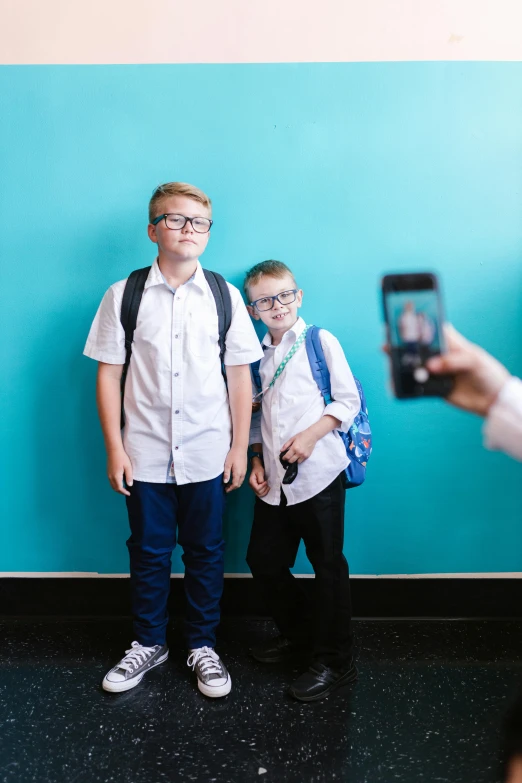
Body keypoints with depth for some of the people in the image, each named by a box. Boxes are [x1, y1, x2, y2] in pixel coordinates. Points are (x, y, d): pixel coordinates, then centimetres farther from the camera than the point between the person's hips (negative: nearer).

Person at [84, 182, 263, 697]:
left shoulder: (225, 297, 0)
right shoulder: (123, 296, -2)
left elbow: (239, 375, 2)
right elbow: (108, 373, -1)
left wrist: (240, 447, 0)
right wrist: (114, 448, -4)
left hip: (208, 455, 1)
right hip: (145, 455, 0)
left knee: (205, 554, 12)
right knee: (148, 553, 14)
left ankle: (202, 646, 32)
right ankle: (148, 644, 35)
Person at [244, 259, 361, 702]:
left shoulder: (321, 341, -2)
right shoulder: (259, 355, 13)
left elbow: (347, 400, -5)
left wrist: (311, 434, -16)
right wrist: (257, 461, 9)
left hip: (318, 472, -6)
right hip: (275, 480, 6)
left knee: (328, 565, 2)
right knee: (264, 560, 12)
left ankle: (335, 661, 16)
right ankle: (298, 633, 35)